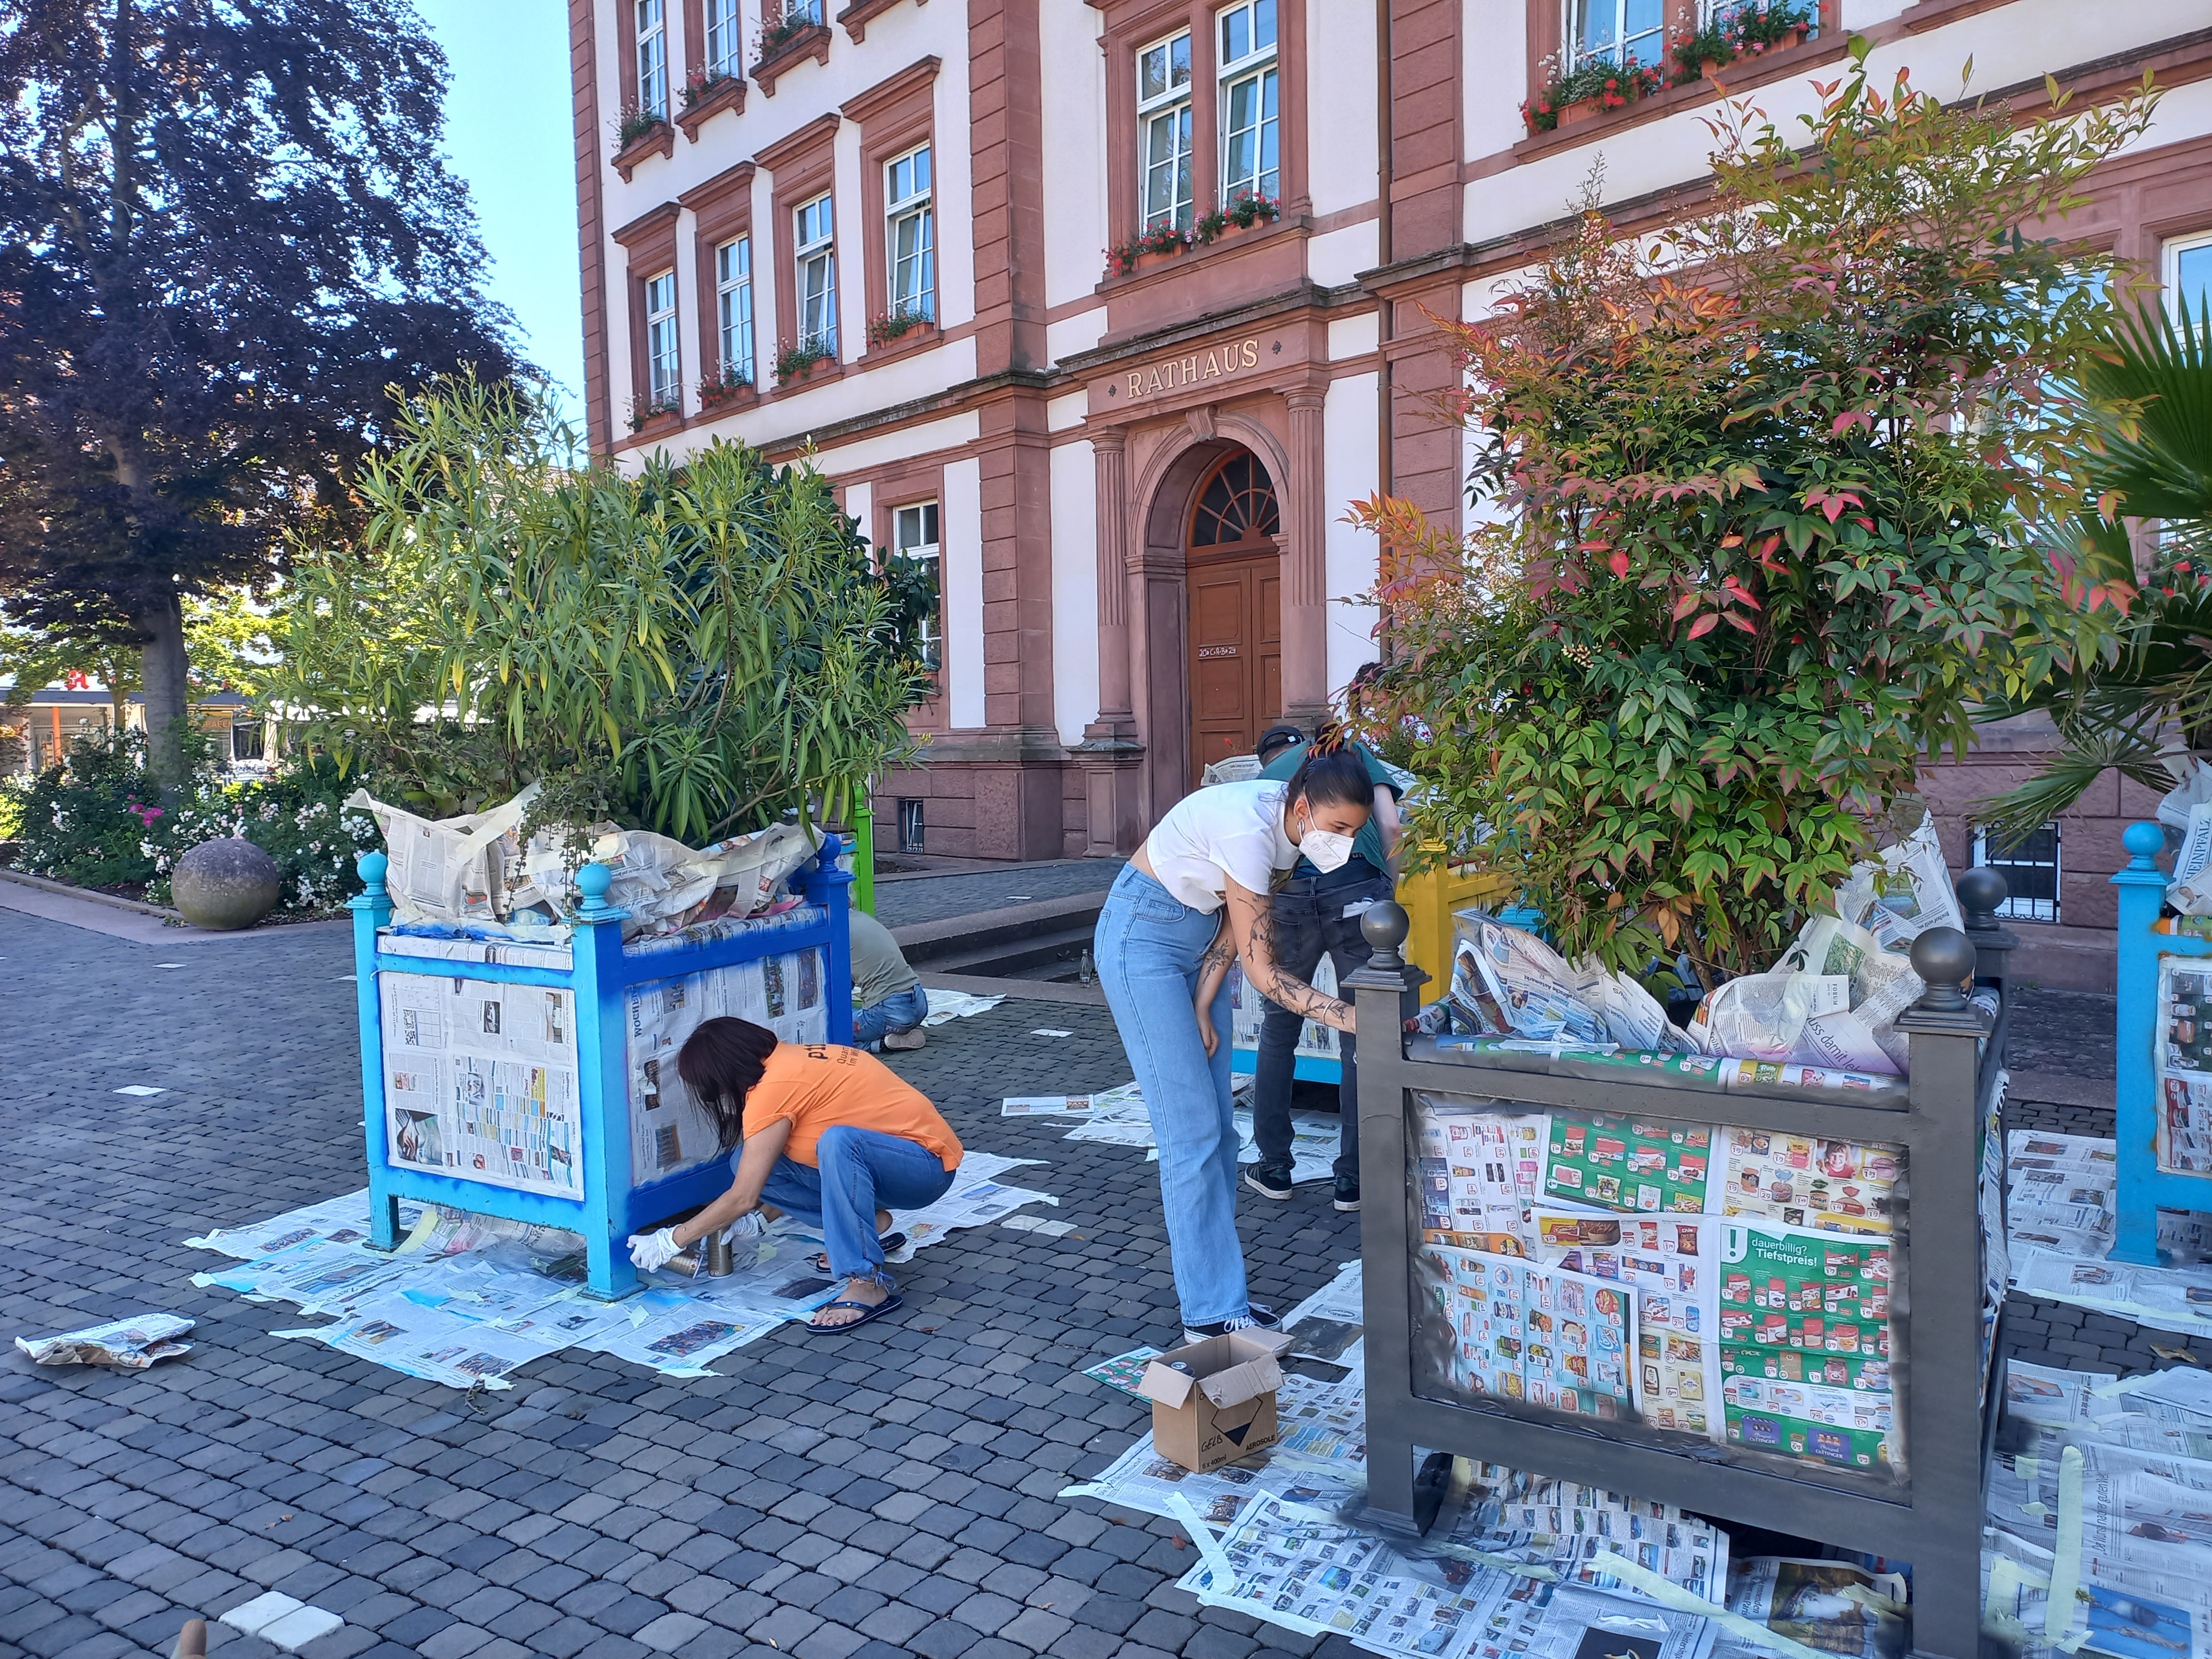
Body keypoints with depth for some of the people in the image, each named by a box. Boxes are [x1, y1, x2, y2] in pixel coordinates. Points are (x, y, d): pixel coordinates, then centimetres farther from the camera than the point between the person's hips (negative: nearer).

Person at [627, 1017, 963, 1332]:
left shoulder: (774, 1087, -21)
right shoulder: (790, 1056, 4)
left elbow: (743, 1198, -16)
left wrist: (669, 1241, -5)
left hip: (928, 1166, -9)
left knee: (837, 1141, -39)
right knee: (749, 1164, -2)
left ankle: (868, 1283, -28)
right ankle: (867, 1222, 6)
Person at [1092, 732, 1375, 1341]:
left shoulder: (1292, 827, -6)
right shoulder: (1249, 827, -31)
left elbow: (1233, 922, 2)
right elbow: (1263, 971, -28)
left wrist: (1202, 1008, -5)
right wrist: (1351, 1017, -33)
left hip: (1199, 937, 9)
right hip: (1143, 936, -9)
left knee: (1216, 1124, 7)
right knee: (1192, 1129, -9)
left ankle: (1208, 1280, 17)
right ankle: (1212, 1312, -2)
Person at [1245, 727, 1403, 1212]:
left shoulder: (1263, 777, 30)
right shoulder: (1353, 750, 24)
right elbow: (1390, 826, 8)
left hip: (1287, 894, 2)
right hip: (1357, 887, -2)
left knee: (1279, 1032, 19)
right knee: (1362, 1039, 9)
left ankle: (1274, 1168, 27)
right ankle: (1353, 1179, 16)